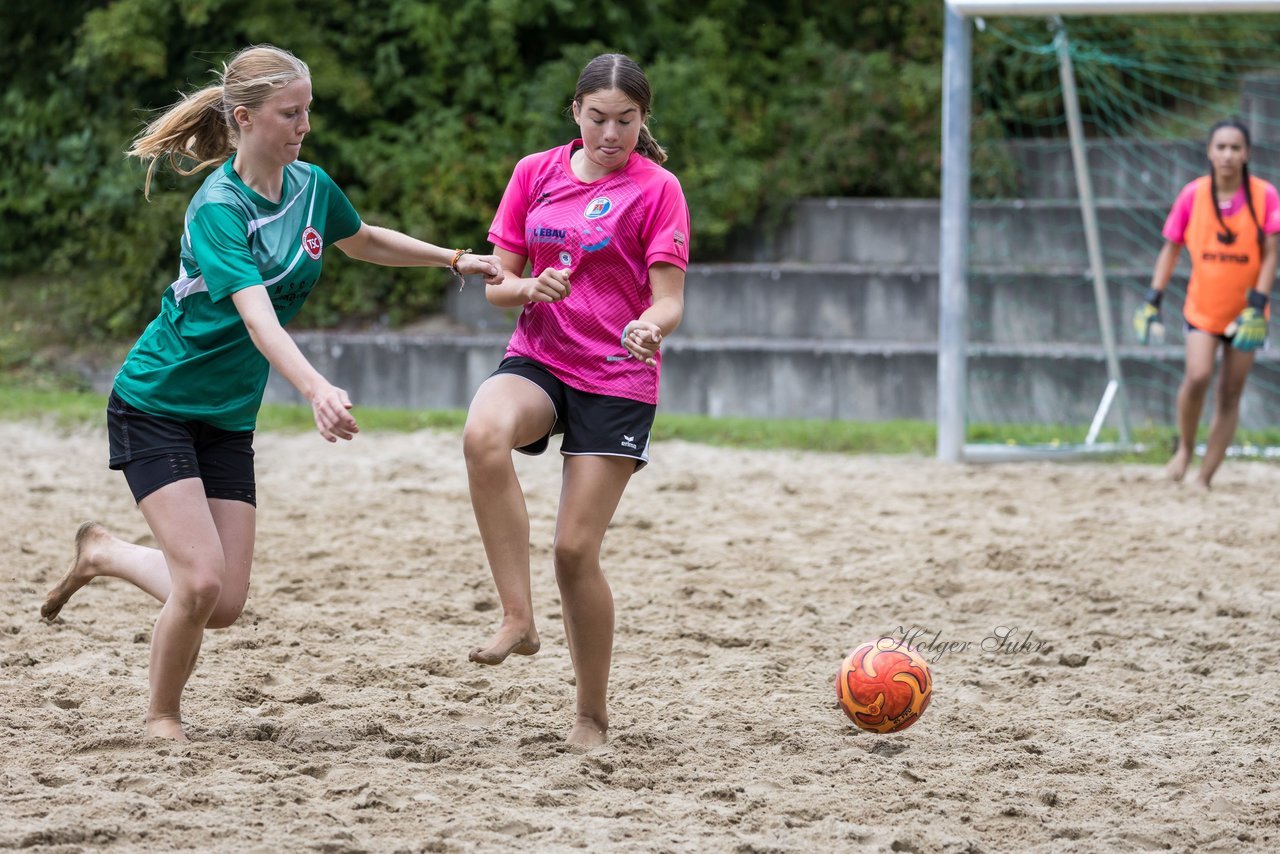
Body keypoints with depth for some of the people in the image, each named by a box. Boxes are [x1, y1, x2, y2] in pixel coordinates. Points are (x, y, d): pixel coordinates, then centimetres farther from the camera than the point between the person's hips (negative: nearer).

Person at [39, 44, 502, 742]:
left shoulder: (310, 186, -1)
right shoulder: (219, 208, -23)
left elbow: (362, 241, 23)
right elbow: (256, 316, -38)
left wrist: (454, 259, 16)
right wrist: (316, 390, -52)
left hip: (228, 420, 7)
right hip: (156, 405, -7)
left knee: (225, 606, 0)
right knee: (201, 583, -18)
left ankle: (104, 554, 28)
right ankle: (162, 716, 8)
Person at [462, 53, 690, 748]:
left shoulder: (656, 189, -3)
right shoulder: (536, 173, 8)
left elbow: (669, 302, -7)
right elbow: (497, 286, 10)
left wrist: (651, 328, -31)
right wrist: (530, 287, -14)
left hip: (617, 379, -3)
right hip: (538, 359, 3)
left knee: (575, 550, -7)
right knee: (483, 434, -34)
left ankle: (591, 716, 11)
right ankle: (518, 618, -28)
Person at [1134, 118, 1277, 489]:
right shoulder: (1193, 195, -4)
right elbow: (1170, 250, 3)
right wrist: (1152, 301, -3)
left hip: (1245, 314, 0)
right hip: (1202, 309, 0)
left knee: (1229, 397, 3)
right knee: (1198, 376, -22)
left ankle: (1204, 479, 12)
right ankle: (1185, 447, 4)